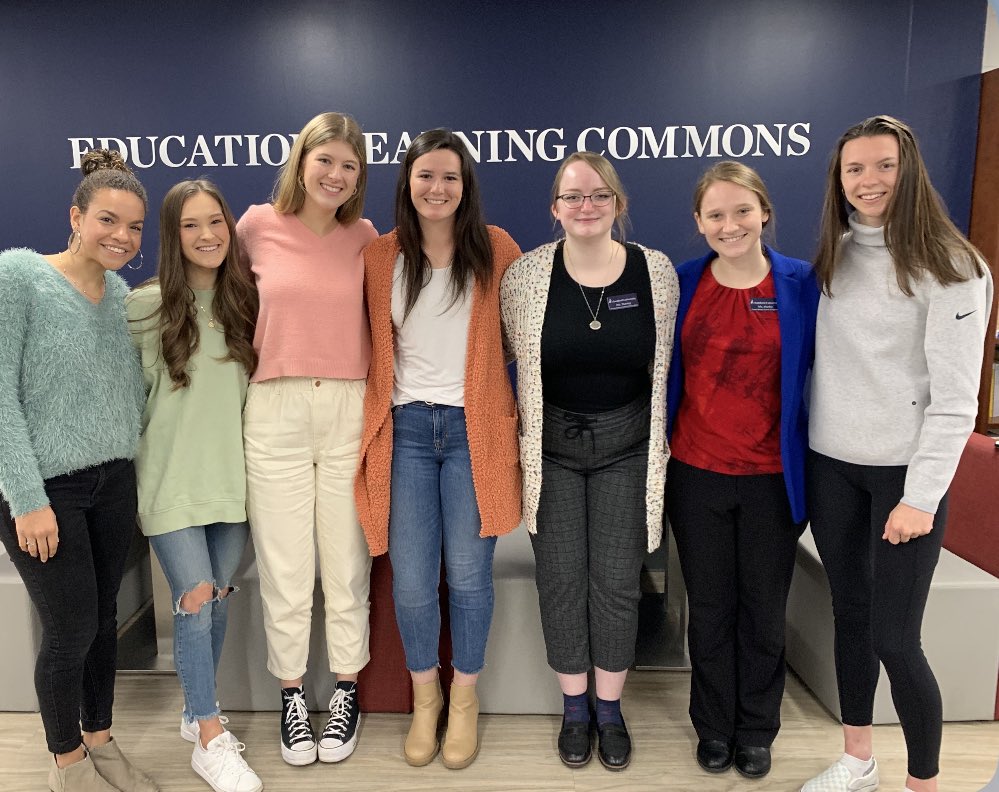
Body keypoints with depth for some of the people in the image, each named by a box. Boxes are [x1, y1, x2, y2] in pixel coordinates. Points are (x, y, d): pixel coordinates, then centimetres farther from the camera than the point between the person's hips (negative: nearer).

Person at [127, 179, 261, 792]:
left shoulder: (246, 302, 4)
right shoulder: (146, 305, -6)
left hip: (231, 473, 3)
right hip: (173, 477, -3)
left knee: (219, 597, 11)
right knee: (196, 597, -4)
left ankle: (198, 709, 32)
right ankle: (211, 739, 12)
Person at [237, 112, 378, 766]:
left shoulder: (365, 238, 5)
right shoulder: (257, 226, 2)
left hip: (351, 410, 1)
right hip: (275, 411, 0)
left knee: (347, 560, 9)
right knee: (284, 563, 8)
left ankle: (347, 691, 28)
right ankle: (292, 693, 29)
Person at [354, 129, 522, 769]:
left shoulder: (495, 249, 1)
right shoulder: (379, 258, 6)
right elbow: (368, 347, 14)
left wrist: (526, 409, 0)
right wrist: (375, 412, 7)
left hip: (474, 428, -1)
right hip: (405, 429, 2)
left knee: (468, 574, 5)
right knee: (411, 578, 5)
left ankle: (465, 698, 29)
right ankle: (425, 696, 30)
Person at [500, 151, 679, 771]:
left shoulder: (656, 271, -5)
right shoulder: (525, 275, -7)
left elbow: (662, 370, 3)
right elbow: (518, 368, 2)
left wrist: (659, 447, 6)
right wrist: (521, 447, 4)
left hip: (626, 445, 0)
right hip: (551, 446, 0)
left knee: (617, 581, 8)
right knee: (561, 579, 9)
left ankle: (611, 709, 31)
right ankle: (575, 707, 32)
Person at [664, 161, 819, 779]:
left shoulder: (803, 284, -4)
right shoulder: (679, 285, -2)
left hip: (772, 478, 0)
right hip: (697, 475, 1)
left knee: (764, 611, 15)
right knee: (710, 610, 15)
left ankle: (757, 732, 37)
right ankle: (714, 728, 36)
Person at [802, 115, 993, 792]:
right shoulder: (834, 258, 8)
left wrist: (922, 496, -16)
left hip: (905, 470, -5)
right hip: (831, 464, 6)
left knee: (894, 637, -2)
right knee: (849, 612, 15)